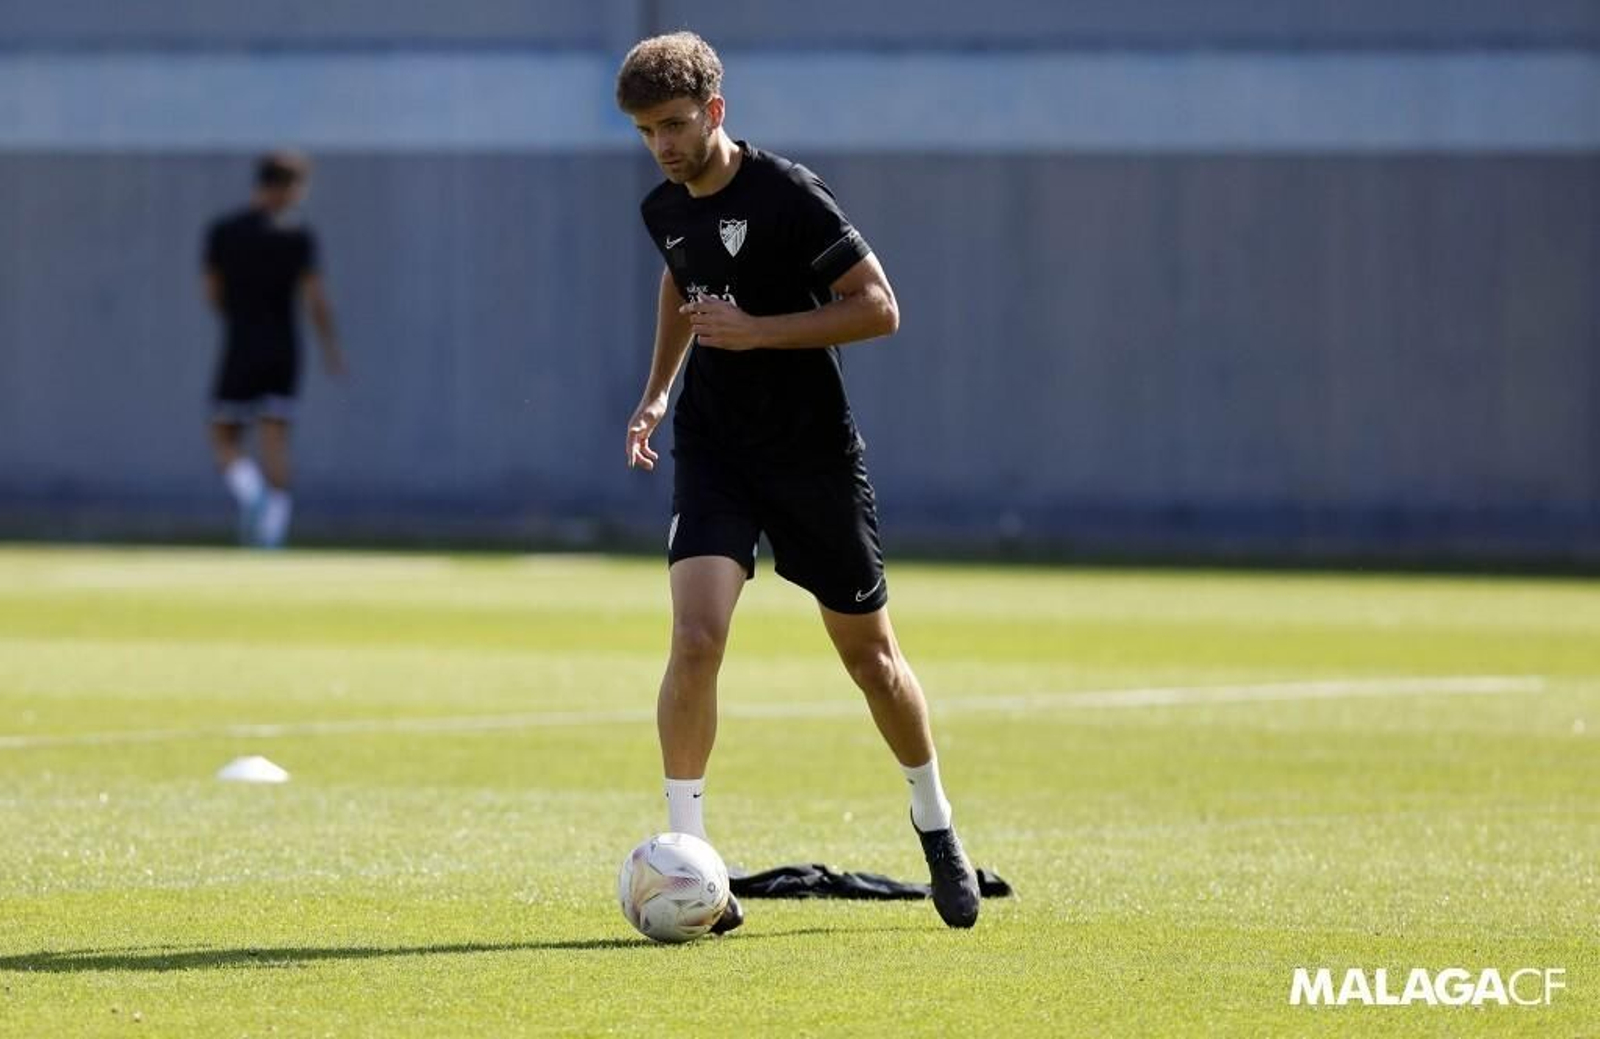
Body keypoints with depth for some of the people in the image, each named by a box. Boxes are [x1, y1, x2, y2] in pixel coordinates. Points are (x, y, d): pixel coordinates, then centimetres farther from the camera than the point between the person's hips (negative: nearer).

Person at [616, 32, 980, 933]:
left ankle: (935, 824, 34)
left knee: (867, 648, 10)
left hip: (816, 452, -3)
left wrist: (758, 331, -24)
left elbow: (878, 308, -17)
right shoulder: (666, 210, 3)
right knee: (696, 637, -18)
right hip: (714, 449, 3)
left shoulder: (787, 194, -16)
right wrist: (659, 387, 21)